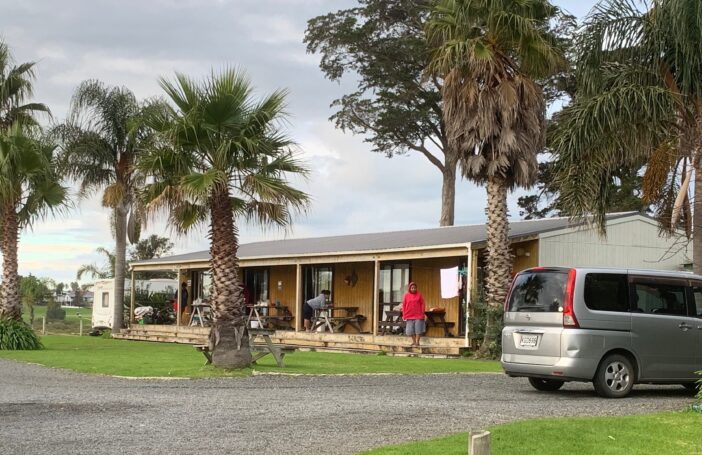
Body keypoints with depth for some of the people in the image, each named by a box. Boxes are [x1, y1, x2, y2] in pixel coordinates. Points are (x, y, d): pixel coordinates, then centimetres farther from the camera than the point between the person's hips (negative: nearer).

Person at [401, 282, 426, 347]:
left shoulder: (419, 294, 2)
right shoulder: (406, 295, 5)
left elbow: (422, 304, 2)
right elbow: (404, 305, 6)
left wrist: (422, 313, -5)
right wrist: (404, 315, 2)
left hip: (418, 315, -2)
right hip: (409, 315, 2)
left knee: (418, 329, -3)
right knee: (410, 330, 3)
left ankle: (417, 341, 2)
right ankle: (414, 341, 12)